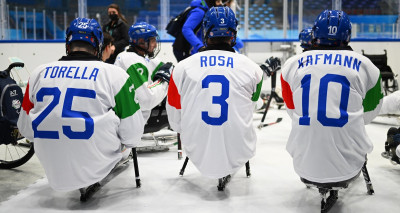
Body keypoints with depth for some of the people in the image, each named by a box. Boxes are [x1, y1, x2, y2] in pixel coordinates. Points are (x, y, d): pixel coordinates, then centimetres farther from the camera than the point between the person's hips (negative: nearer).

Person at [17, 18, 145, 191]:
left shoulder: (39, 73, 3)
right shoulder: (114, 74, -8)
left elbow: (25, 128, 11)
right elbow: (133, 131, -6)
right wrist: (123, 144, 16)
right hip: (96, 168, -4)